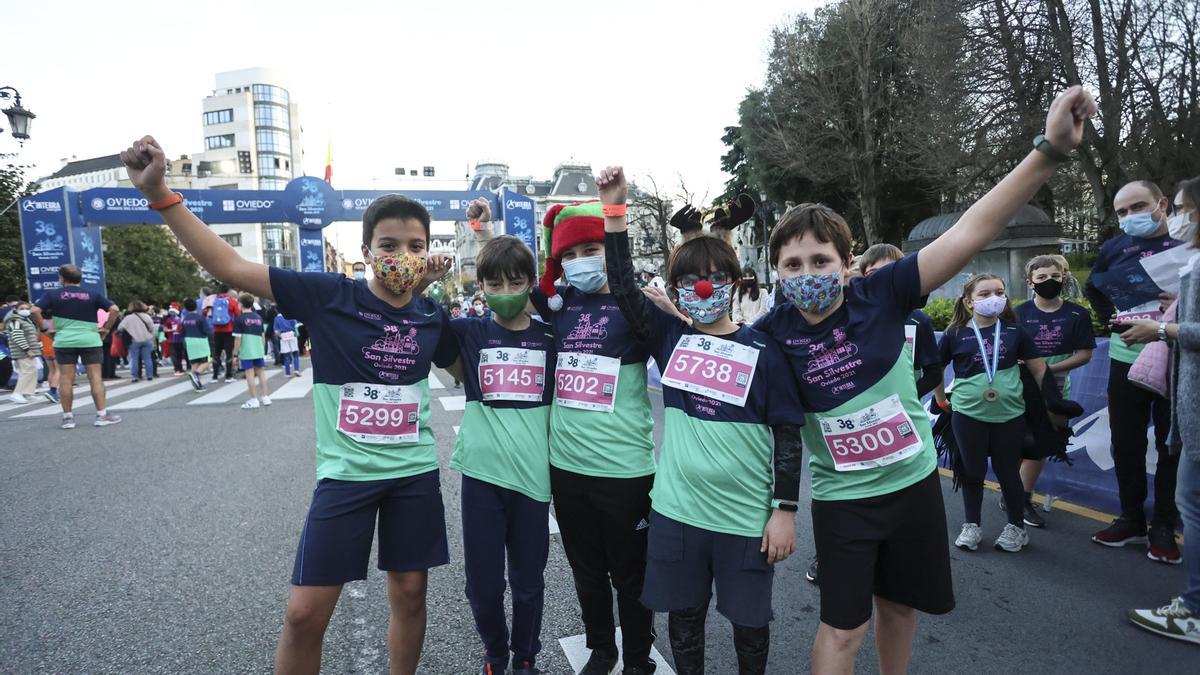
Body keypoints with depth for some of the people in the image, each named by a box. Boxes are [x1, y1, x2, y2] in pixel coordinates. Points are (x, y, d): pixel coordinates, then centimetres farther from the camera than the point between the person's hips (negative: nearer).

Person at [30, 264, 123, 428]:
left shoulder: (53, 294, 3)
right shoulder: (92, 294, 5)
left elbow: (35, 311, -9)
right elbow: (114, 309, -4)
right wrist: (107, 328, 3)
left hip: (64, 341, 1)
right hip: (90, 340, 0)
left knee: (66, 378, 5)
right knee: (95, 377, -1)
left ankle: (67, 417, 8)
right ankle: (102, 415, -3)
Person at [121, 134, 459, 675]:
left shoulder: (432, 316, -1)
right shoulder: (330, 296, -9)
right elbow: (232, 268, -11)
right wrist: (159, 194, -18)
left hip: (414, 473, 2)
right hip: (345, 473, -2)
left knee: (409, 593, 13)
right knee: (304, 614, 1)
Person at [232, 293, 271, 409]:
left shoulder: (239, 319, -5)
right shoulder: (259, 317, 9)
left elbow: (237, 338, -8)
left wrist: (236, 353, -2)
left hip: (246, 351, -5)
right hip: (259, 350, 5)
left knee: (250, 374, -2)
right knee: (261, 372, 11)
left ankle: (254, 400, -1)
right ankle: (265, 397, 14)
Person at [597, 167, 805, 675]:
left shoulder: (762, 351, -7)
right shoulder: (671, 339, 1)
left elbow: (788, 433, -5)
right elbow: (624, 289, -6)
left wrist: (785, 510, -7)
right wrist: (614, 209, -13)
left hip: (747, 516, -2)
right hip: (676, 510, 3)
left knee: (749, 619, 15)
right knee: (683, 615, 16)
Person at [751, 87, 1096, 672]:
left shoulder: (881, 295, -16)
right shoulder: (771, 334, -16)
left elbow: (970, 233, -23)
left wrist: (1050, 150, -31)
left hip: (914, 481, 2)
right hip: (841, 497, -2)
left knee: (899, 605, 21)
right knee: (842, 627, 3)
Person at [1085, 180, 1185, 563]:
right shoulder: (1114, 249, 6)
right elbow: (1092, 289, 22)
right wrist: (1113, 321, 9)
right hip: (1127, 359, 3)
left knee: (1172, 445, 5)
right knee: (1126, 444, 9)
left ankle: (1164, 528, 16)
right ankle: (1131, 520, 22)